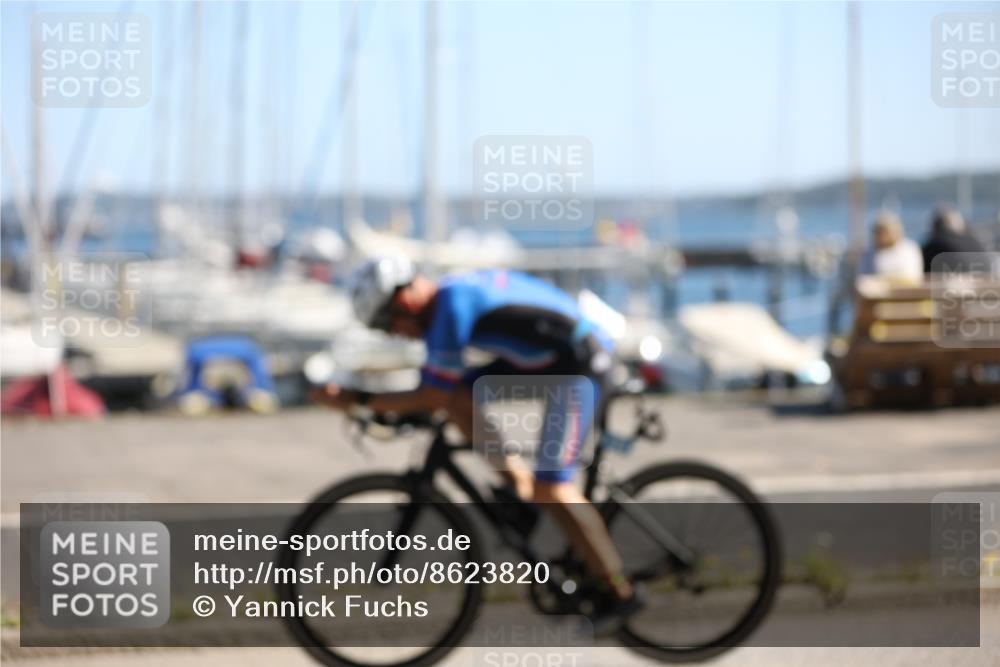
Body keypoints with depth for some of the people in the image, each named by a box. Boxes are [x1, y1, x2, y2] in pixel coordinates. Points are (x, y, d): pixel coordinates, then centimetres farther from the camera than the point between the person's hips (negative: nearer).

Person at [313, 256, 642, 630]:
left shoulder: (451, 308, -20)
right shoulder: (451, 295, 9)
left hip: (581, 364, -9)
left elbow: (431, 397, -19)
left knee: (551, 490, -12)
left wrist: (357, 400, -15)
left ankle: (619, 594, -3)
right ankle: (519, 484, 10)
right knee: (459, 400, -1)